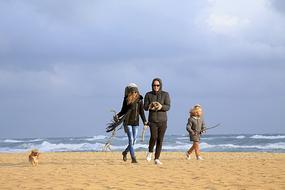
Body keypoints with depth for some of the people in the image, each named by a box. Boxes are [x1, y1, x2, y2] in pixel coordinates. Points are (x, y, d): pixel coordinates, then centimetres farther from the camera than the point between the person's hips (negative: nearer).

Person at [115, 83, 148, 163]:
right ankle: (133, 158, -8)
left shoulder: (139, 100, 3)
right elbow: (123, 111, 7)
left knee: (134, 141, 5)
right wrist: (118, 115, -10)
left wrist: (144, 121, -2)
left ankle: (125, 152, 32)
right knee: (131, 140, -10)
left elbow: (141, 112, 7)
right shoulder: (126, 100, -2)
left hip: (135, 123, 3)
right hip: (127, 122, -3)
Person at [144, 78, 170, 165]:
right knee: (154, 137, -20)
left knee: (160, 140, -1)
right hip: (152, 120, -1)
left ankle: (157, 159, 7)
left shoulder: (165, 94, -1)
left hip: (163, 120, 1)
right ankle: (150, 152, 7)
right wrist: (150, 106, -27)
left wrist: (161, 106, -31)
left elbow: (168, 107, -10)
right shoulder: (148, 95, 2)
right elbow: (145, 107, -3)